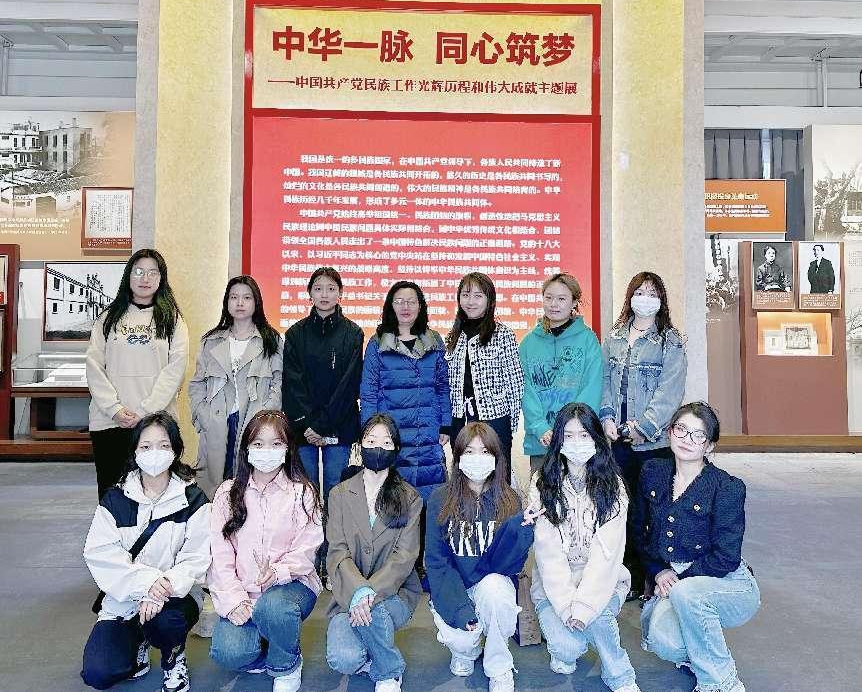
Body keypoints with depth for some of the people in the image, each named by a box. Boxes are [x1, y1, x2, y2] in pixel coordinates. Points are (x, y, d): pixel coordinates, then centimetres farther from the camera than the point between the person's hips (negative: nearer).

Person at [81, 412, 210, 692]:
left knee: (164, 617, -35)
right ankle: (138, 646, 20)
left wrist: (164, 588, -29)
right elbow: (100, 553, -11)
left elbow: (196, 560, -11)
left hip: (174, 595, -2)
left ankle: (174, 659, 1)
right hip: (123, 598, 2)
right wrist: (146, 580, -26)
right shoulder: (115, 499, -1)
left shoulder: (193, 500, -6)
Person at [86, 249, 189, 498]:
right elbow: (94, 366, 4)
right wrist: (115, 409, -9)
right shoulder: (109, 317, 13)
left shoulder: (172, 319, 7)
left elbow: (175, 369, -3)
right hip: (108, 421, 2)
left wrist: (144, 411, -12)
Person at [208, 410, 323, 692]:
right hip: (242, 591, 2)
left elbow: (305, 549, -5)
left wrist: (279, 571, -26)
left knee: (271, 608, -35)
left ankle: (286, 667, -2)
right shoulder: (228, 492, 6)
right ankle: (267, 652, 13)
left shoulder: (302, 492, 1)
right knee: (228, 653, -24)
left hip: (291, 582, -1)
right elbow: (220, 553, 0)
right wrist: (234, 600, -12)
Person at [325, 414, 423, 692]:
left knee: (372, 612, -34)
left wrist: (371, 592, -23)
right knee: (343, 660, -25)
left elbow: (404, 556, -7)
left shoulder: (410, 498, 3)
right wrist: (357, 592, -24)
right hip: (349, 593, 1)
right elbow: (337, 552, -5)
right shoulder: (340, 494, 5)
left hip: (394, 591, -1)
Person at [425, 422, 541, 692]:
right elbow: (435, 560, -8)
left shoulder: (509, 500, -5)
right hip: (452, 588, 0)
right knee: (460, 638, -28)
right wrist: (460, 608, -20)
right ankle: (466, 652, 13)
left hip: (492, 582, 1)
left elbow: (508, 563, -10)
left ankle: (500, 670, -9)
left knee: (494, 587, -33)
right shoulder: (441, 500, -7)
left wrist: (519, 528, -30)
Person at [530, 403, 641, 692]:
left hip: (602, 580, 0)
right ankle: (563, 652, 15)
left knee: (596, 617, -30)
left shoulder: (612, 485, -4)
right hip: (555, 585, 0)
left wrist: (583, 606, -22)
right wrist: (567, 607, -19)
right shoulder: (543, 484, -4)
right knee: (568, 647, -22)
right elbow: (548, 552, -9)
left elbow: (606, 551, -12)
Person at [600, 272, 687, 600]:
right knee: (623, 505, 9)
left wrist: (643, 426, -15)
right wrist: (606, 417, -4)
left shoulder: (671, 341, -3)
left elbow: (669, 391, -10)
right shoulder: (613, 338, 11)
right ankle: (631, 577, 22)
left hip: (654, 439, -4)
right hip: (617, 438, 4)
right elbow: (604, 380, 9)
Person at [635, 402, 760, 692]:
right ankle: (698, 654, 12)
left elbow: (725, 559, -14)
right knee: (663, 641, -27)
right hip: (672, 584, 4)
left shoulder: (727, 488, -14)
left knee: (685, 593, -37)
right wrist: (658, 572, -1)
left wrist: (679, 578, -13)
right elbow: (641, 531, 12)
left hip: (729, 587, -3)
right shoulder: (653, 473, 2)